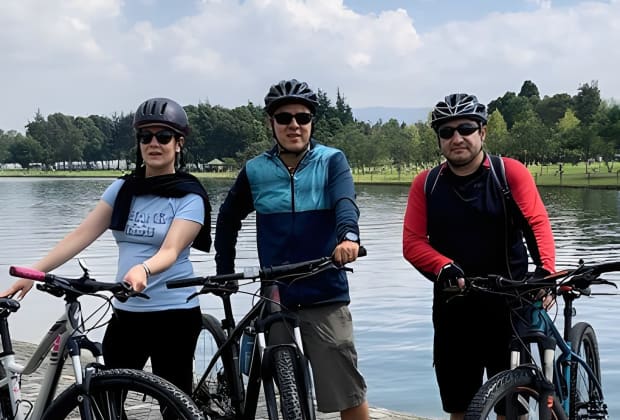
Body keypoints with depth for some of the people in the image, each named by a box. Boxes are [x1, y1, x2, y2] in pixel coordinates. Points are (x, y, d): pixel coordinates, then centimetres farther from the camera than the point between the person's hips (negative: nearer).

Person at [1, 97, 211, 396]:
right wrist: (32, 273, -10)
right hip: (125, 312, 5)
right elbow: (82, 235, 0)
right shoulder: (123, 189, 6)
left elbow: (170, 251, -20)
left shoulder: (190, 197, -8)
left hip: (173, 314, -5)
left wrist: (143, 270, -42)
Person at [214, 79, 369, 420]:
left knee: (348, 392, -4)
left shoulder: (331, 161, 0)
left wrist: (348, 235, -40)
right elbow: (227, 220, 18)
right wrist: (224, 273, 11)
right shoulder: (255, 170, 5)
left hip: (326, 296, -2)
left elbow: (345, 202, -19)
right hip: (276, 297, 2)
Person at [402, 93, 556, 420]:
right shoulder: (426, 184, 4)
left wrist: (545, 270, -30)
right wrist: (444, 266, -22)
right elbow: (412, 243, -3)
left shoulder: (511, 173, -3)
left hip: (508, 305, -2)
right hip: (453, 308, 3)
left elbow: (537, 223, -13)